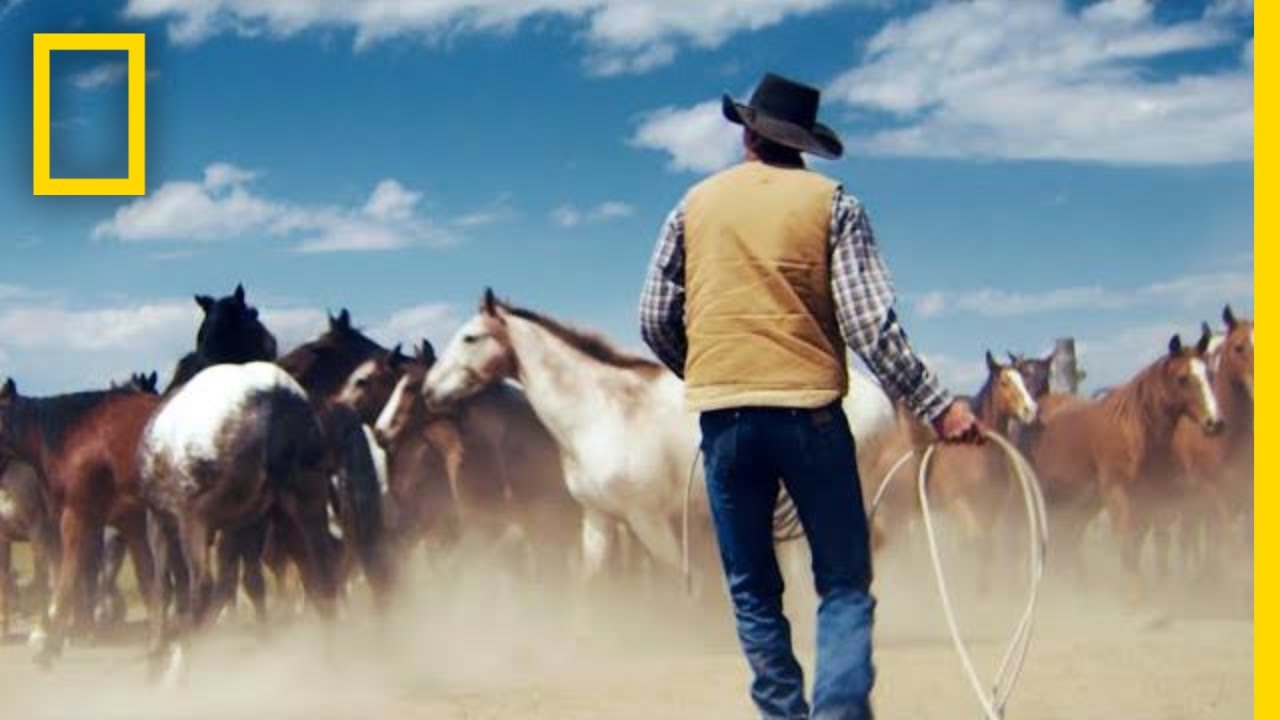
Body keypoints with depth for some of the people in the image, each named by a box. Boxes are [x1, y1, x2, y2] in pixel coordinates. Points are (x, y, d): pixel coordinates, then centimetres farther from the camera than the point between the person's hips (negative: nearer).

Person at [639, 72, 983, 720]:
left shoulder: (695, 205, 10)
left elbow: (655, 320, 11)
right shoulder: (832, 204, 2)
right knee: (844, 583, 4)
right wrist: (936, 406, -7)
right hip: (809, 407, -2)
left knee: (752, 588, 14)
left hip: (722, 415, 2)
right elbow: (870, 322, -8)